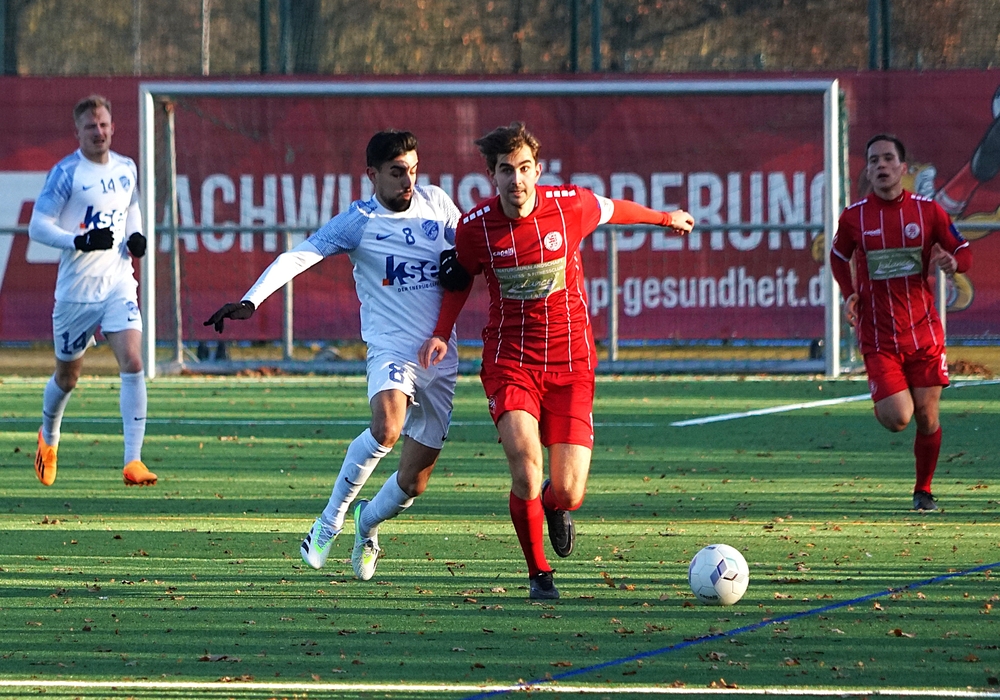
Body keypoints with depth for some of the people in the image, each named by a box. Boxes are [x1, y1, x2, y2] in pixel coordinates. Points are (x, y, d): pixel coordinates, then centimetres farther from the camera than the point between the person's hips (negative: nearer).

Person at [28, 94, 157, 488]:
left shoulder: (126, 169, 7)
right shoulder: (66, 173, -10)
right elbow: (37, 227, -12)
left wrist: (136, 237, 5)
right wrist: (81, 241, -26)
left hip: (119, 285, 3)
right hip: (76, 289, -3)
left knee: (132, 362, -17)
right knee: (67, 376, 12)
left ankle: (133, 461, -18)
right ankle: (48, 436, 44)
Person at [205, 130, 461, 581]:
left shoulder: (436, 202, 8)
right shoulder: (357, 222, -5)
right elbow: (299, 256, -16)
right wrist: (251, 301, -30)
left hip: (441, 357, 4)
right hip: (392, 346, -4)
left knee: (413, 483, 3)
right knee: (386, 428, -35)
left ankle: (367, 524, 35)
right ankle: (331, 518, -14)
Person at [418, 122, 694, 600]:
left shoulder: (570, 205, -9)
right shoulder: (475, 227, -8)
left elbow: (612, 210, 14)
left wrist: (666, 217, 32)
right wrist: (441, 333, -1)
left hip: (570, 365, 1)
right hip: (509, 362, -1)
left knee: (568, 496, -8)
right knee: (524, 461, -25)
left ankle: (555, 503, 34)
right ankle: (538, 573, -1)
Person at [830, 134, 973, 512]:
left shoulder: (928, 211, 0)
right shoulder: (853, 217, -1)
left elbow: (964, 253, 8)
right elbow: (838, 257, 18)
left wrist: (952, 262, -16)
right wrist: (849, 295, 1)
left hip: (924, 333, 1)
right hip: (878, 337, -1)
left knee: (926, 417, 2)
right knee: (896, 419, -14)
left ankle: (924, 491, 22)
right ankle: (883, 399, 24)